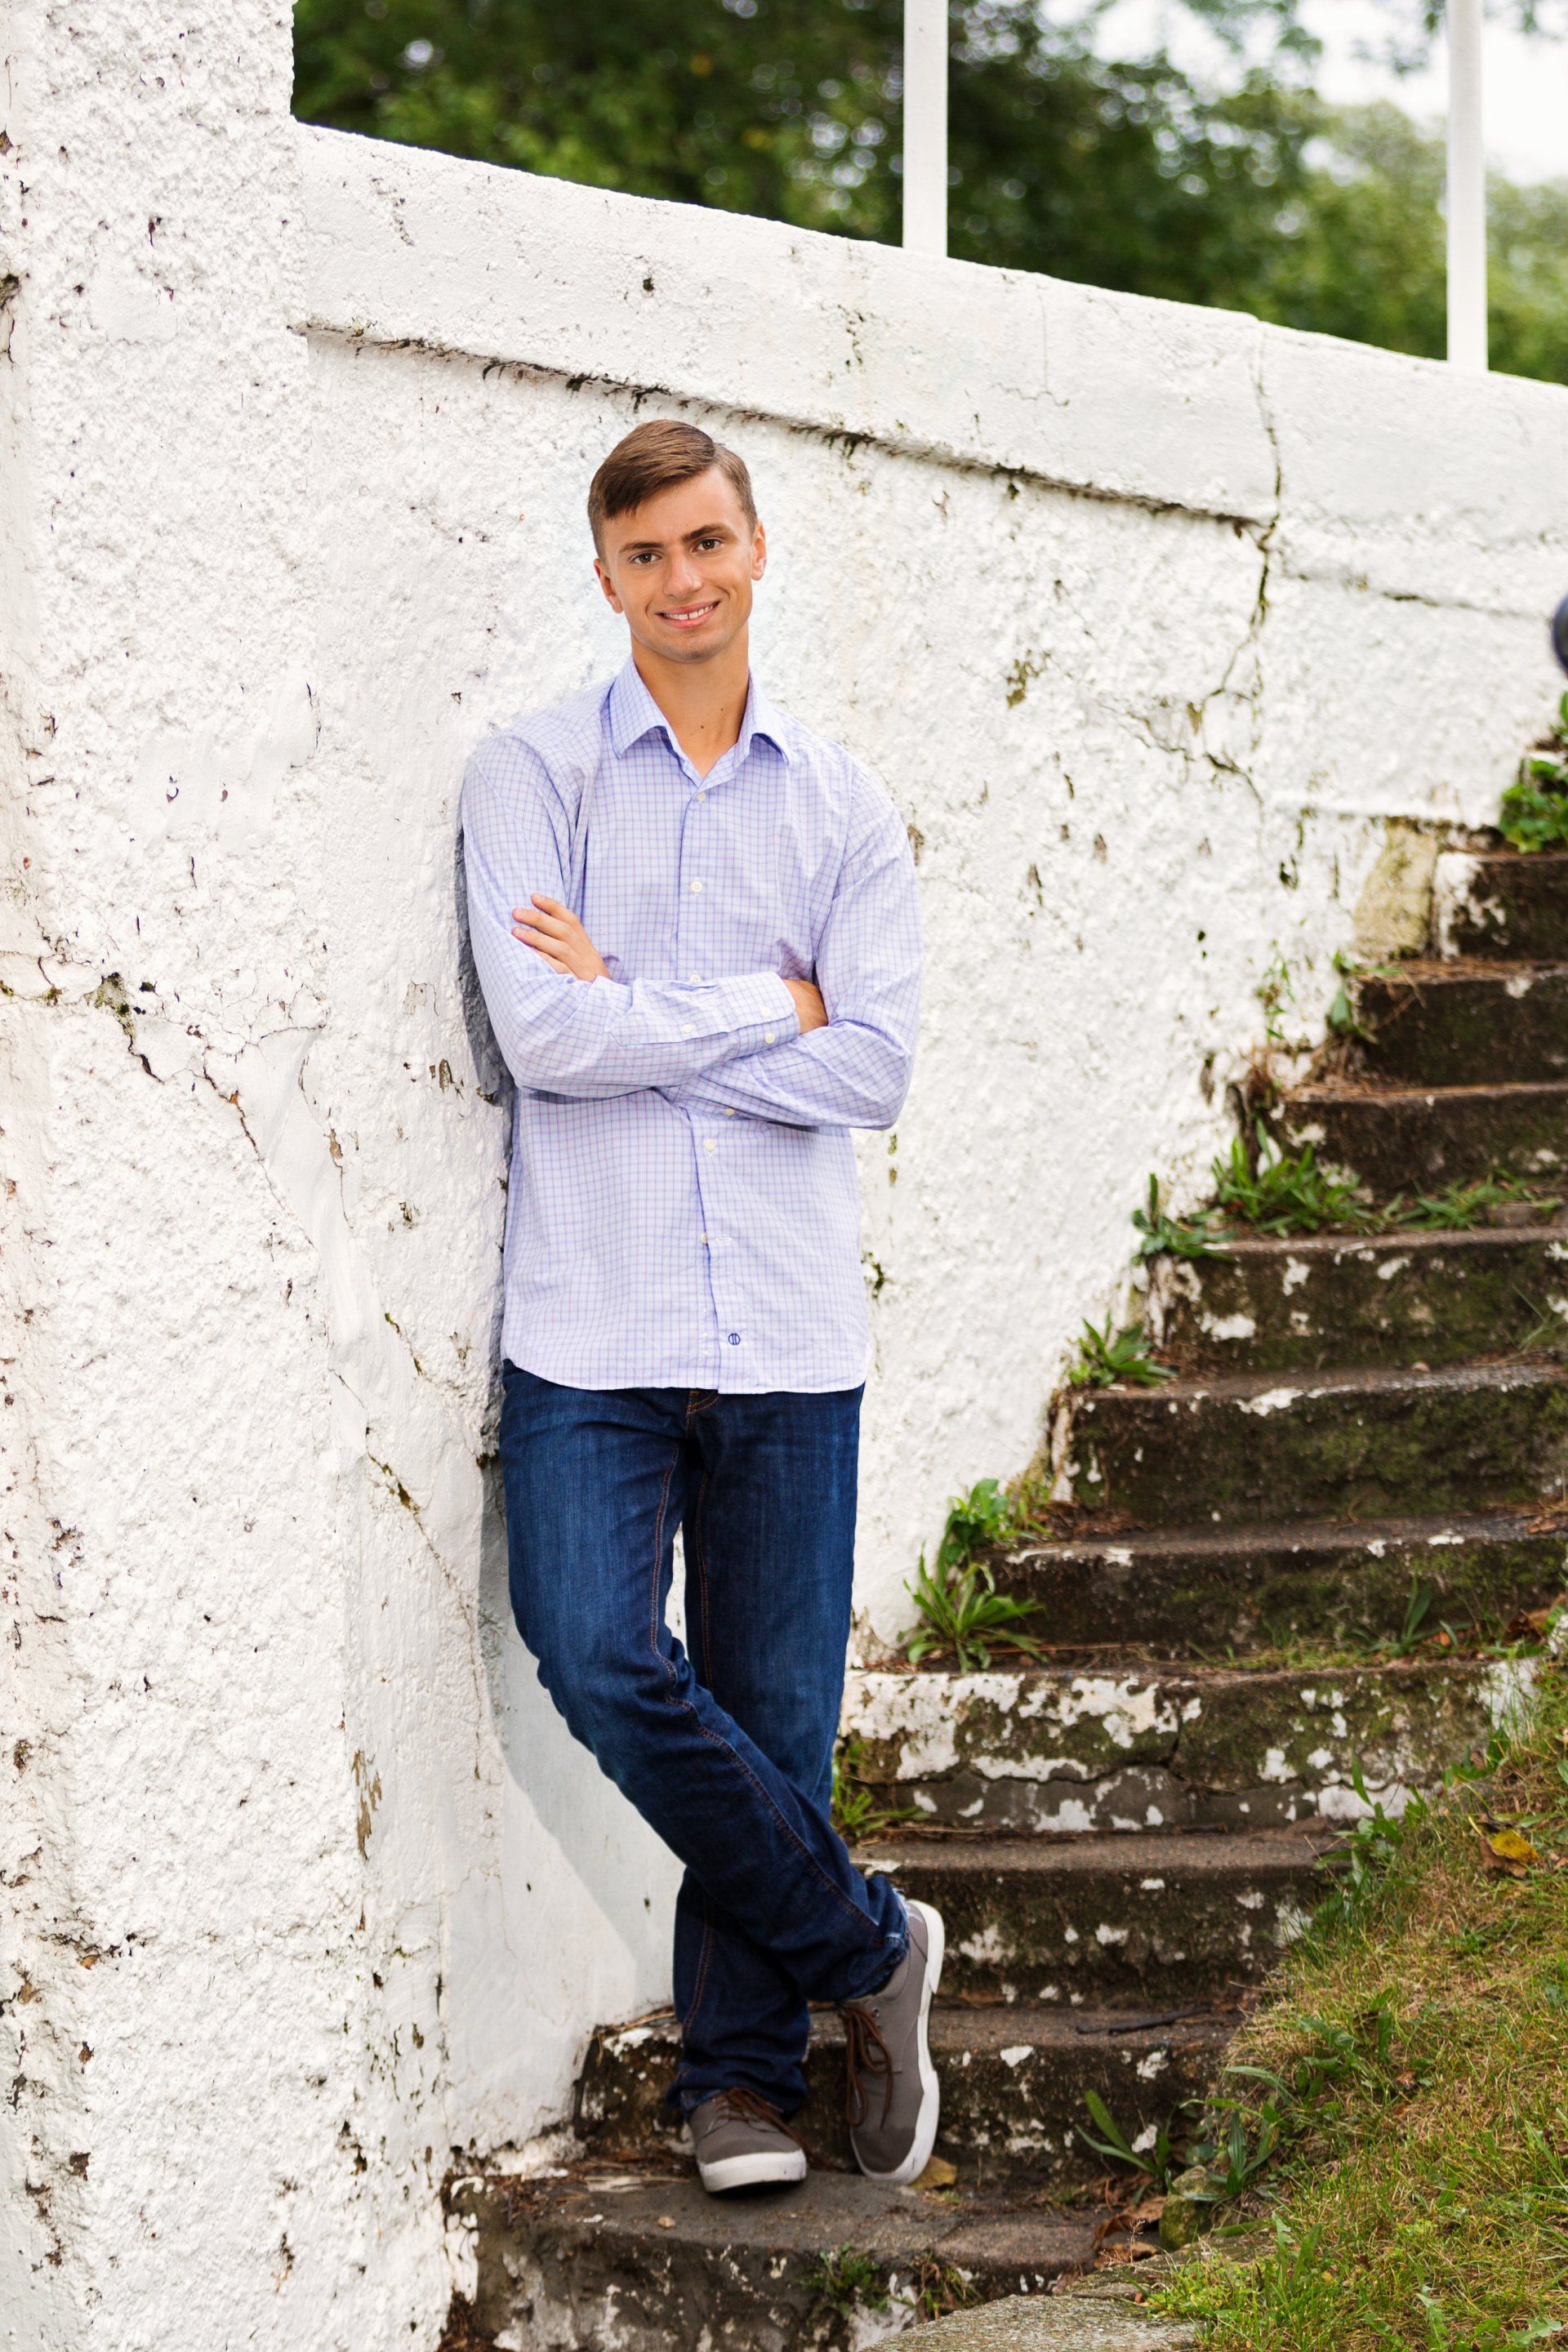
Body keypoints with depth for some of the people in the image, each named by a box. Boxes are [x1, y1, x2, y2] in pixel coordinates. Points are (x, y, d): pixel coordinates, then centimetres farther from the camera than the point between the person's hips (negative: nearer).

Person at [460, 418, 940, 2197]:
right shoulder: (530, 774, 4)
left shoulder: (842, 810, 10)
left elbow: (876, 1065, -4)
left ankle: (742, 2069, 18)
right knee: (605, 1666, -14)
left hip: (789, 1331, 2)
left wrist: (636, 1015, -7)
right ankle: (862, 1950, 7)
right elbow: (543, 1036, -10)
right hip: (591, 1325, -1)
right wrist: (766, 1006, -4)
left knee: (776, 1710, 3)